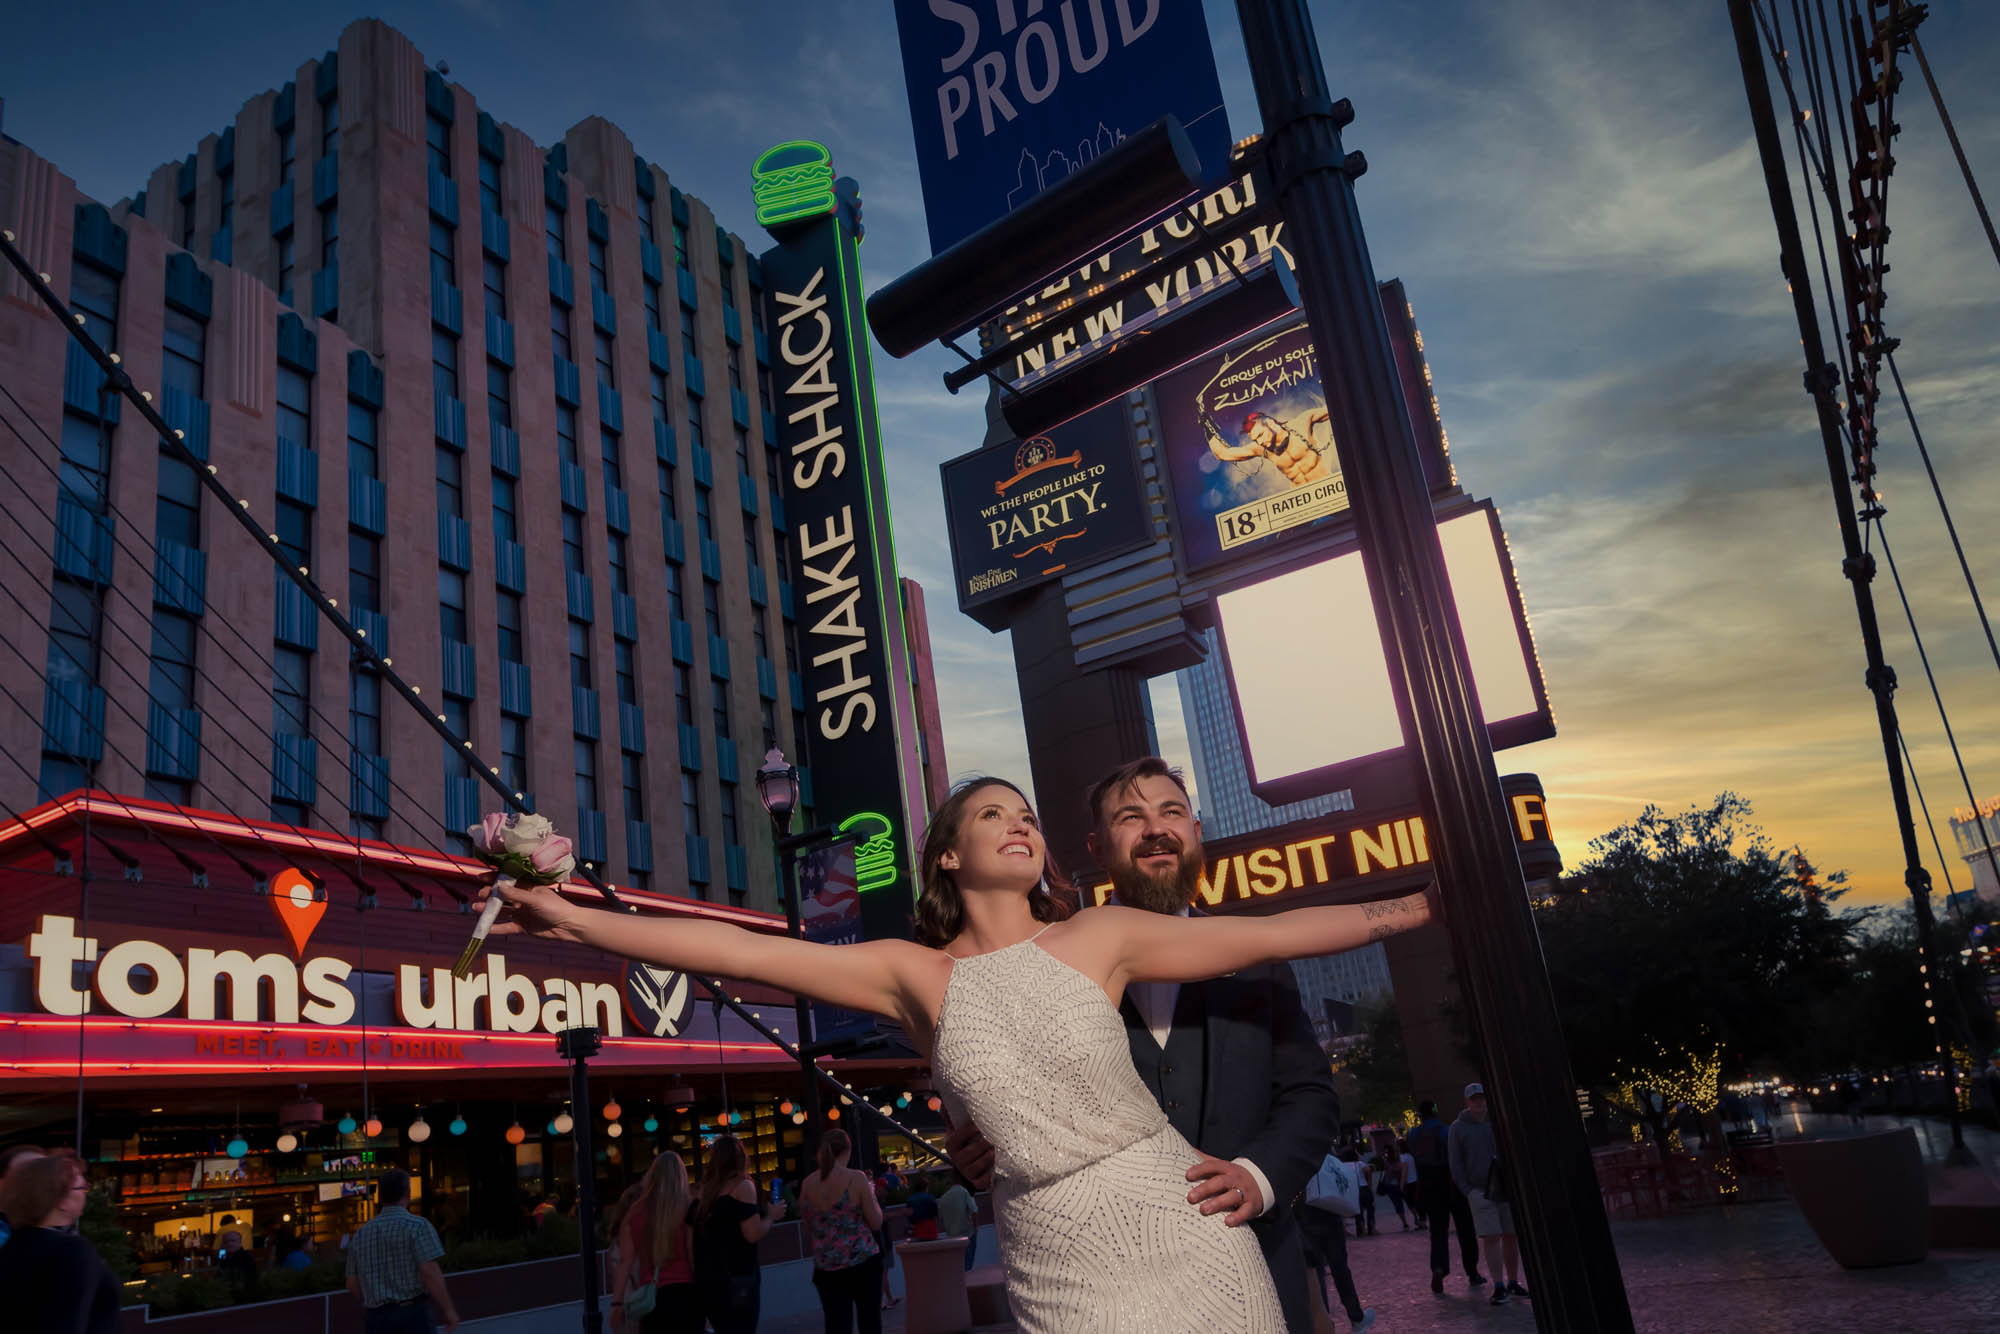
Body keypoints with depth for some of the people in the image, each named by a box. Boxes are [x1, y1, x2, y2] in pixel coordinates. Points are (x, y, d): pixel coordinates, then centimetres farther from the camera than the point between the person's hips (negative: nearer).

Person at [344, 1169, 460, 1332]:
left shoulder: (361, 1234, 11)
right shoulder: (418, 1226, -7)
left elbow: (352, 1283, 14)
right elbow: (430, 1272, -16)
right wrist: (448, 1309, -8)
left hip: (376, 1319, 5)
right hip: (411, 1313, -5)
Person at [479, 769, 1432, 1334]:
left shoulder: (1101, 937, 0)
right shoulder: (914, 976, 0)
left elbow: (1273, 935, 2)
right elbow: (736, 951, -3)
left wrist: (1416, 906, 3)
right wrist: (575, 920, -5)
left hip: (1187, 1240, 0)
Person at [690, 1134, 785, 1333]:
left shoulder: (704, 1193, 12)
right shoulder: (743, 1186, -7)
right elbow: (753, 1234, -14)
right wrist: (771, 1215, 3)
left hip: (707, 1281, 7)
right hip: (736, 1281, -7)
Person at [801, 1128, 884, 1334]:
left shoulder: (807, 1184, 1)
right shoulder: (856, 1179, -11)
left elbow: (808, 1230, 12)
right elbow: (876, 1223, -7)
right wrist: (871, 1195, 8)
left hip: (826, 1267, 3)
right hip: (863, 1262, -3)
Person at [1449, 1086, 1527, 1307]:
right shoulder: (1458, 1127, 1)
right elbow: (1456, 1163, 1)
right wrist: (1467, 1191, -6)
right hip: (1479, 1190, -3)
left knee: (1511, 1235, 5)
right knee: (1490, 1237, -9)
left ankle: (1513, 1283, 17)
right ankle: (1499, 1286, -5)